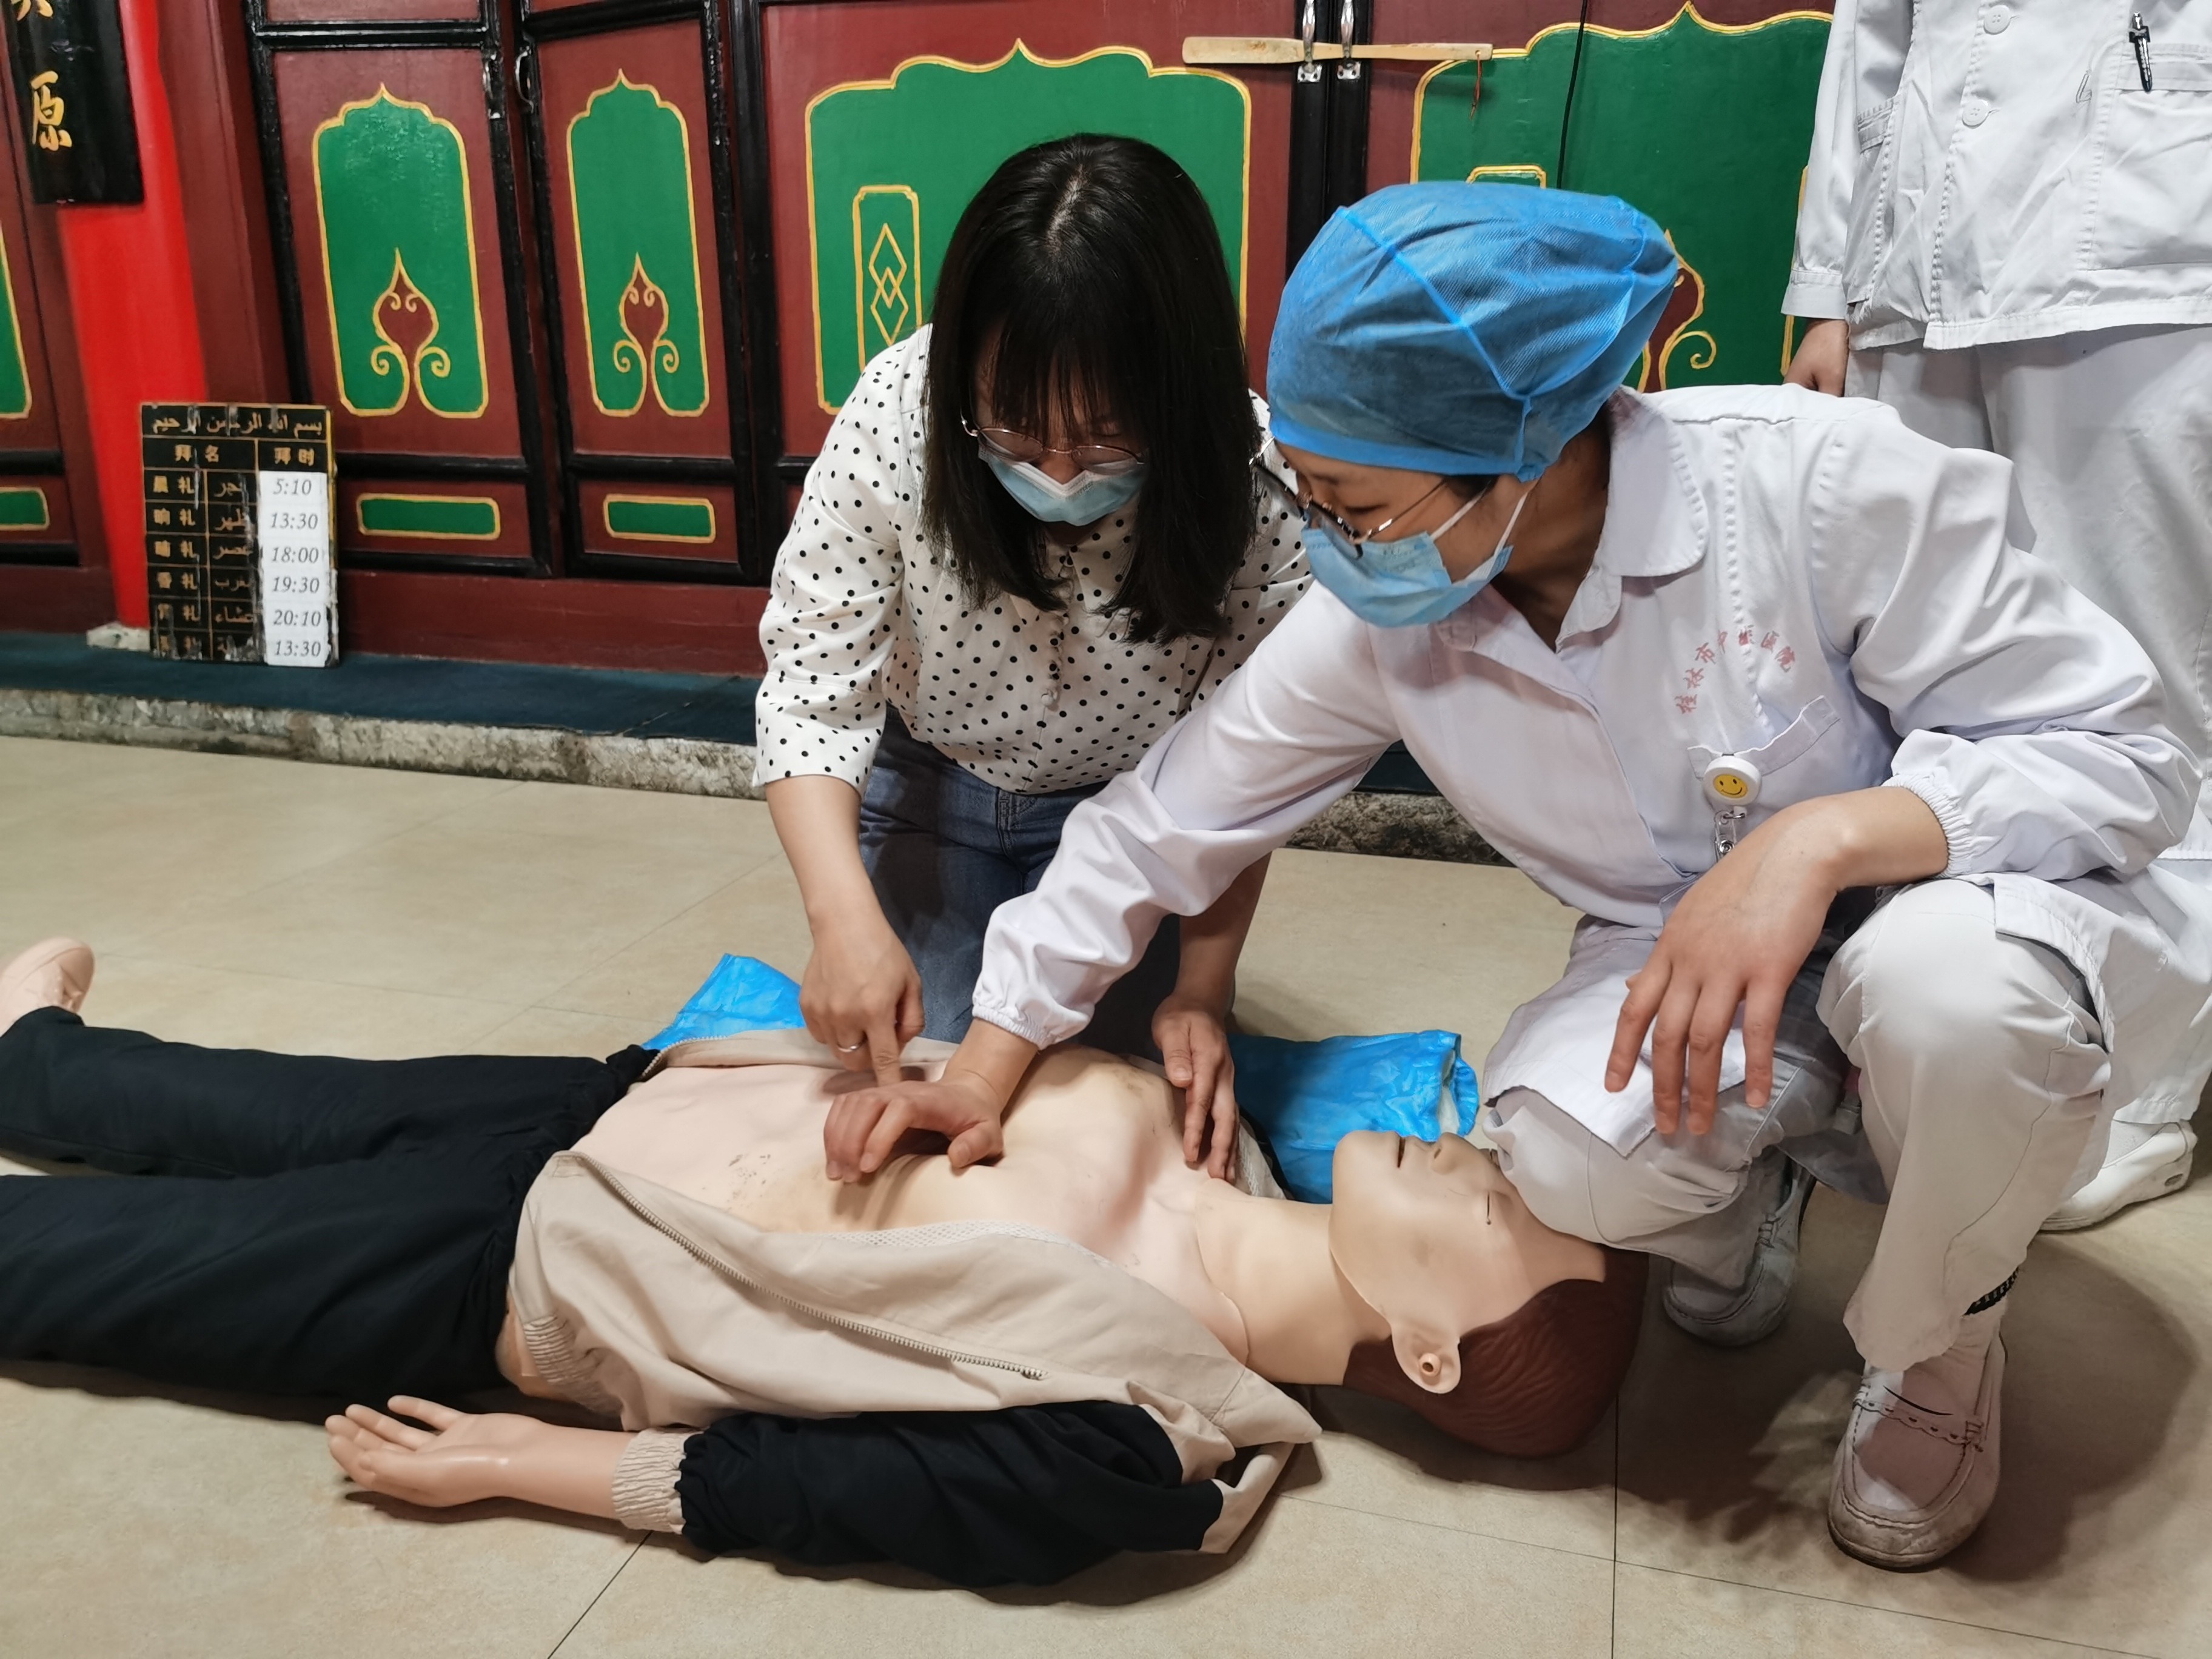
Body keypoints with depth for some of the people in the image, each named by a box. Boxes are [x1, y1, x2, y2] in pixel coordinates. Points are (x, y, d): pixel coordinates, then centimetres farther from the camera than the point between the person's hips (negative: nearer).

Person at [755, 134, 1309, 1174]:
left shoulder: (1253, 484, -29)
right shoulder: (899, 414, -29)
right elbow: (811, 682, -24)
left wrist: (1202, 988, -22)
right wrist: (845, 919, -38)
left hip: (1128, 811, 0)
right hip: (930, 786, 1)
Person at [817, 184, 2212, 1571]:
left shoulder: (1824, 482, -27)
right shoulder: (1380, 617, -14)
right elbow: (1167, 822, -5)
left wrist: (1818, 835, -38)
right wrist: (985, 1067, -4)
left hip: (1949, 895, -2)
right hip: (1680, 961, 2)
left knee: (1951, 983, -37)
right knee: (1571, 1154, -29)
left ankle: (1941, 1339, -3)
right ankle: (1748, 1188, 10)